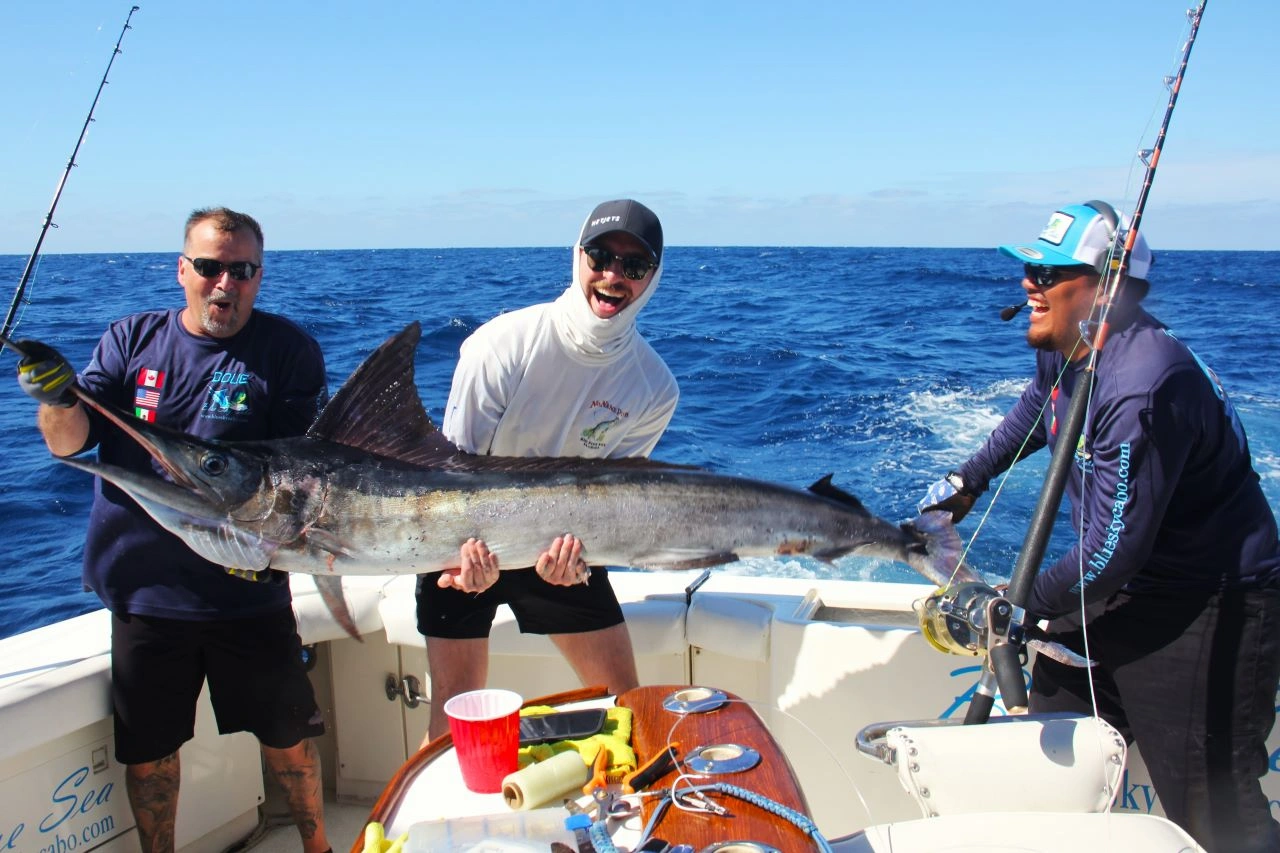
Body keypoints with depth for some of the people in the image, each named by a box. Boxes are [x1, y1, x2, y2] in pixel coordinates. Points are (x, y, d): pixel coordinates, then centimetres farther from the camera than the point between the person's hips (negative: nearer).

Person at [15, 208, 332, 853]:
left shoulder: (289, 350, -4)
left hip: (246, 589, -2)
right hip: (143, 589, 2)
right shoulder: (131, 339, 3)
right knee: (147, 746, 13)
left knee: (287, 729, 11)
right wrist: (57, 400, -24)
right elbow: (70, 444, -3)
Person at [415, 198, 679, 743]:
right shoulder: (503, 344, -22)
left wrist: (575, 544, -31)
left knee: (624, 699, 4)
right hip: (468, 540, -2)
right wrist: (472, 547, -35)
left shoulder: (654, 388, -15)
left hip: (562, 544, 3)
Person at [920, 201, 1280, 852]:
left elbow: (1112, 552, -28)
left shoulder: (1144, 388, -31)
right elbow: (1037, 407, 26)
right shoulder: (1065, 349, -1)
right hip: (1120, 586, 10)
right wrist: (971, 476, 22)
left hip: (1208, 610, -9)